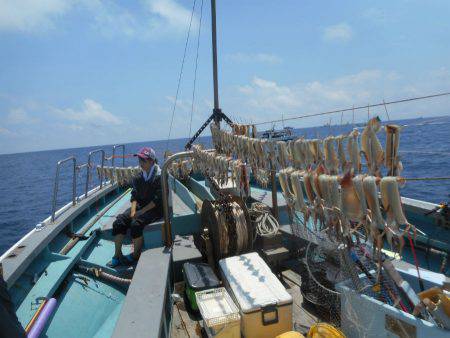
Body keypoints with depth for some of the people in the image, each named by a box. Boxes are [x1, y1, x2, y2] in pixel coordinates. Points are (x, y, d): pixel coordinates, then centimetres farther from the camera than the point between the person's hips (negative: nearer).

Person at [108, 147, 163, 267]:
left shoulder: (159, 177, -13)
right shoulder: (138, 178, 9)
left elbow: (158, 200, -17)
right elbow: (134, 196, 8)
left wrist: (141, 212, -17)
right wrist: (133, 211, -10)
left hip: (155, 209, -7)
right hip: (141, 207, 7)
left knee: (136, 224, -29)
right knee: (118, 222, -10)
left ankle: (136, 255, -7)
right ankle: (118, 255, 2)